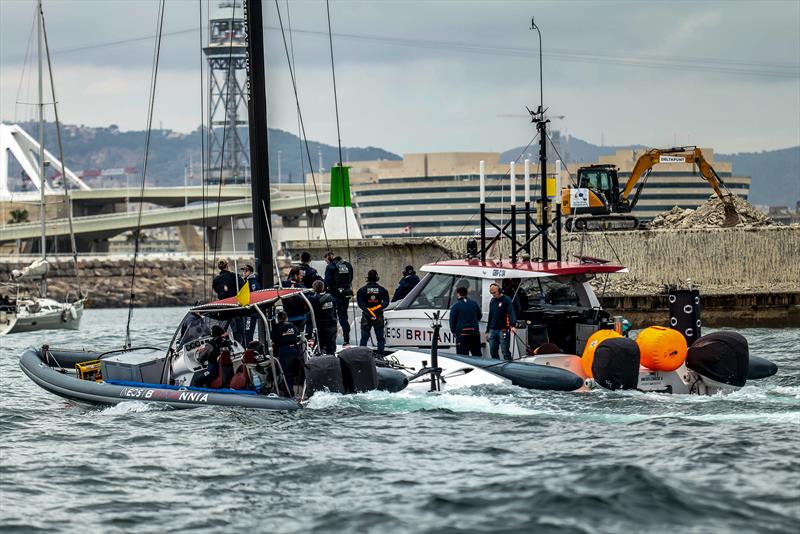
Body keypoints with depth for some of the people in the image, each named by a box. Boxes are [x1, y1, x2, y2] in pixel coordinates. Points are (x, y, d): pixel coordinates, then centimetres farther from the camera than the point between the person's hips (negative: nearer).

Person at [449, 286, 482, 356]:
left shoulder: (456, 306, -6)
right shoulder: (474, 304, 9)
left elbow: (452, 321, -5)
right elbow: (479, 317, 22)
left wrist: (453, 331, 11)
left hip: (462, 333, -5)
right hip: (475, 332, 5)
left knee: (463, 356, -4)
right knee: (477, 354, 11)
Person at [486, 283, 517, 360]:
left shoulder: (506, 299, -5)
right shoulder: (492, 301, 16)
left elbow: (511, 313, -17)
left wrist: (512, 325, -33)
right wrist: (487, 331, 21)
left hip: (503, 330, -7)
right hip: (493, 330, 7)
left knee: (505, 352, -8)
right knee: (493, 352, 6)